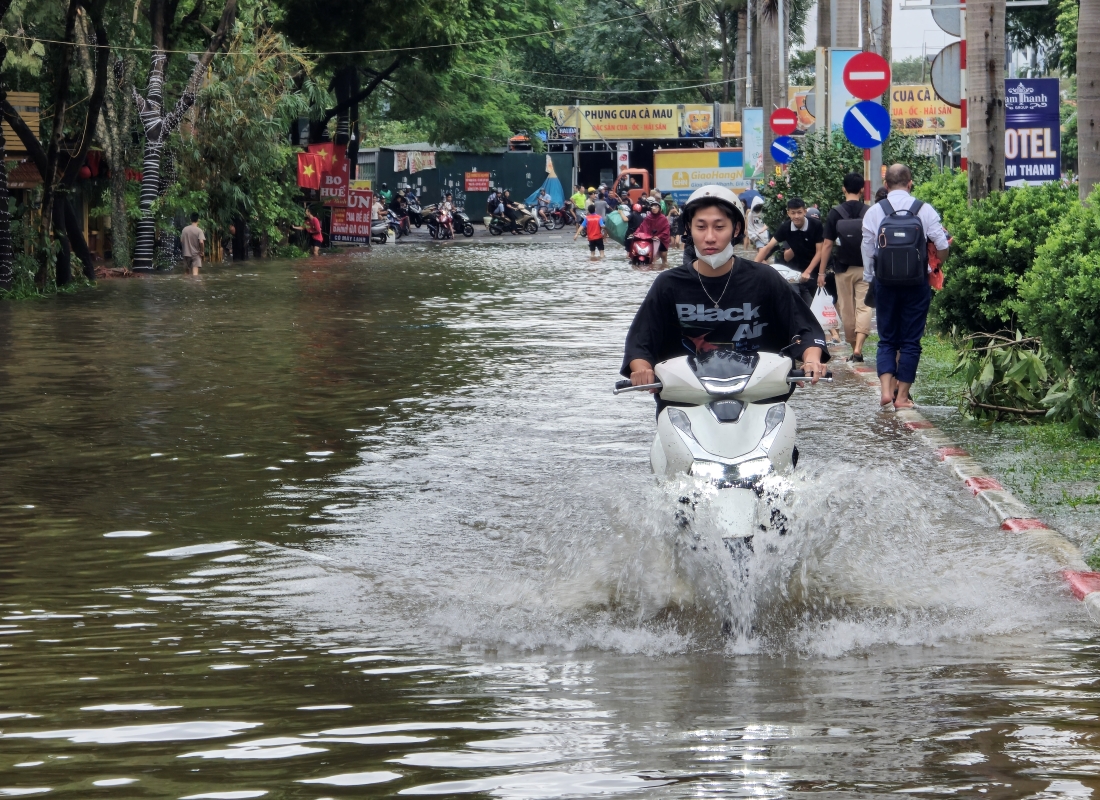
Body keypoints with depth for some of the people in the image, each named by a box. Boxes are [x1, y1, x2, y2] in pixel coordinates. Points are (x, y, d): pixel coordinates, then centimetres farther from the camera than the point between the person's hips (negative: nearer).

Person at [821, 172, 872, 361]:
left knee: (847, 310, 11)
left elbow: (827, 245, -6)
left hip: (843, 269, 0)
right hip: (865, 268, 0)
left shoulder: (835, 213, -5)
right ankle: (858, 348, -18)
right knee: (863, 307, -1)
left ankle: (854, 349, 18)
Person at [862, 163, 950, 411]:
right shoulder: (925, 210, -4)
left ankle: (886, 389, -8)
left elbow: (867, 251, 2)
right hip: (916, 285, -1)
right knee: (911, 341, 6)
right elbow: (942, 247, -4)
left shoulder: (874, 212, -1)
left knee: (887, 339, 10)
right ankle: (902, 396, 5)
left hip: (885, 285, 1)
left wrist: (870, 280, 14)